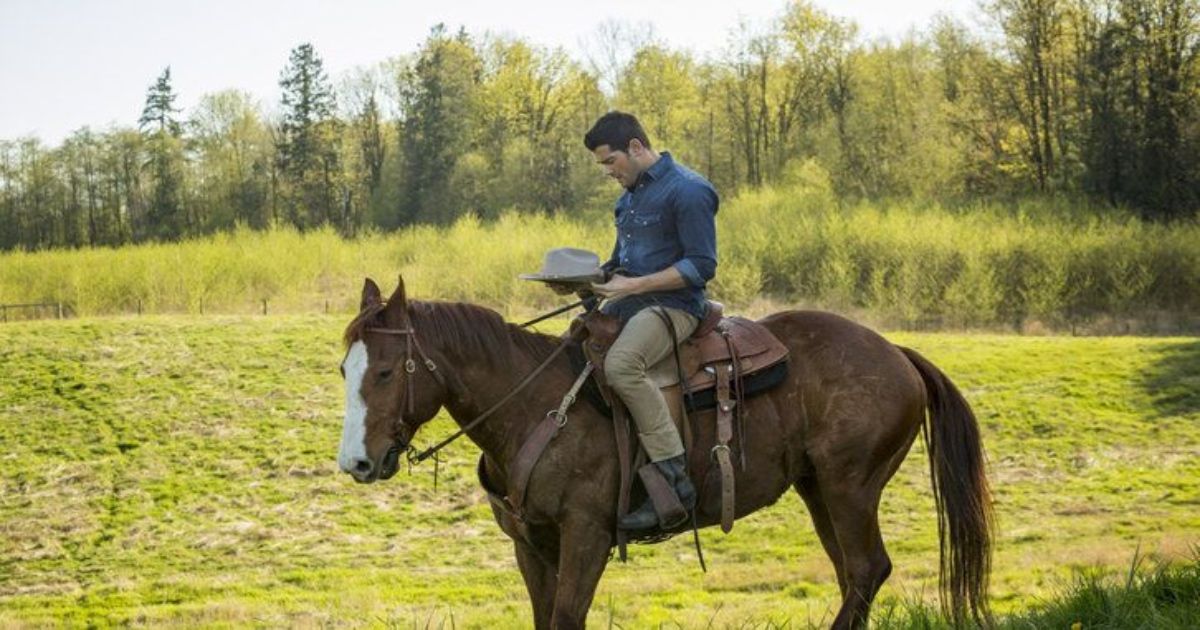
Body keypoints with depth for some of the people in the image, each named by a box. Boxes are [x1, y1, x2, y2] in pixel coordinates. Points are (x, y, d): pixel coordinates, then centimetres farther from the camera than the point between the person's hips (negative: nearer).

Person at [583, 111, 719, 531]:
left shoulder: (686, 191, -12)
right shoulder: (630, 194, 17)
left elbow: (701, 266, -17)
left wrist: (634, 285, -21)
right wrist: (597, 278, 8)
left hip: (673, 305, -10)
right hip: (628, 303, 10)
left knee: (620, 364, -35)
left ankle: (675, 479, -33)